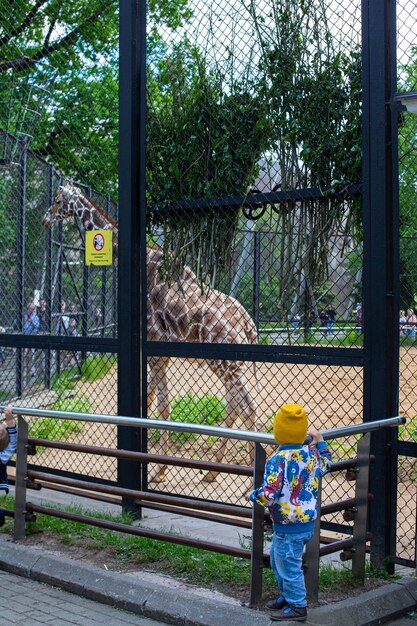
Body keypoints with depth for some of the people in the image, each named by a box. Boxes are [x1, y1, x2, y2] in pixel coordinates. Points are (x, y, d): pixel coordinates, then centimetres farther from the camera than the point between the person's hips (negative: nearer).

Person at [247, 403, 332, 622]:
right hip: (308, 522, 9)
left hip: (288, 527, -9)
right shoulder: (311, 453, -3)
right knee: (277, 559, 27)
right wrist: (319, 440, 28)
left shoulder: (278, 460, -25)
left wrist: (252, 495, -8)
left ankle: (297, 607, 23)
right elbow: (325, 465, 21)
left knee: (288, 566, 9)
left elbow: (268, 496, -28)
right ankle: (287, 596, 40)